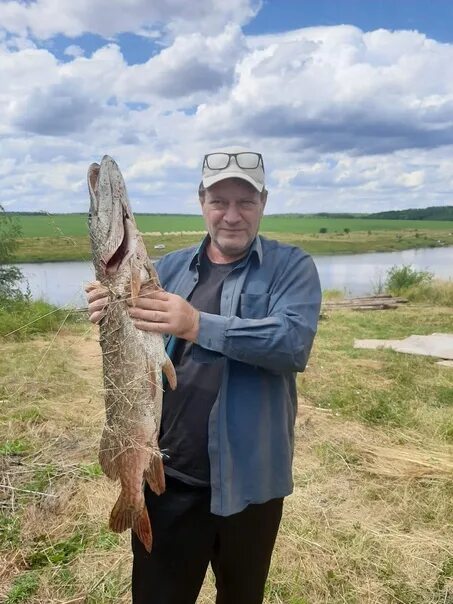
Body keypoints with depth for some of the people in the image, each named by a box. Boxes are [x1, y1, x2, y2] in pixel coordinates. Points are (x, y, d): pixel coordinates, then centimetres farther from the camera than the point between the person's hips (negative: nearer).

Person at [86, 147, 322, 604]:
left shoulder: (292, 267, -6)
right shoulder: (170, 268, 4)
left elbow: (294, 343, -22)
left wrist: (197, 325, -33)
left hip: (249, 478, -1)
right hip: (168, 475, 2)